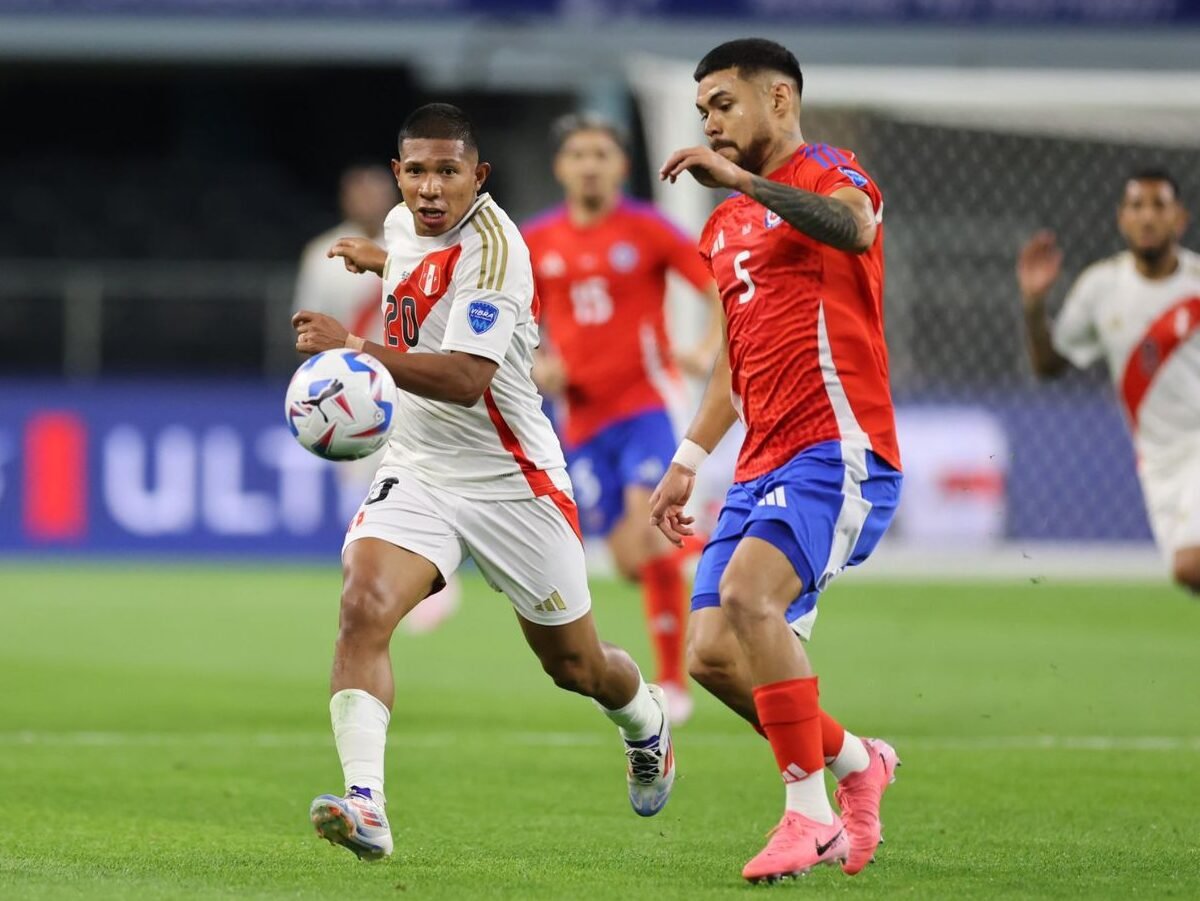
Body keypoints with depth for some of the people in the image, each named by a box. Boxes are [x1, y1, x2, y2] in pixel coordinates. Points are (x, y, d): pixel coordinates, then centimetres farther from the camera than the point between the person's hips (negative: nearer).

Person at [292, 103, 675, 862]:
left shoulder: (491, 246, -23)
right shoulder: (405, 224, 2)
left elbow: (467, 380, -36)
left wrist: (358, 348, -42)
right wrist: (379, 259, 30)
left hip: (510, 480, -5)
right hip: (417, 473, 5)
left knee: (575, 665, 13)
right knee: (364, 608, -25)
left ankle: (648, 729, 49)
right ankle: (365, 805, -33)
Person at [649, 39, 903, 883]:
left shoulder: (829, 173, -3)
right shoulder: (724, 228, 22)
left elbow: (852, 228, -29)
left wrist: (743, 179, -35)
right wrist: (690, 457, 26)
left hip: (837, 446, -9)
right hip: (763, 465, 9)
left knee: (747, 593, -29)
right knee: (711, 653, -1)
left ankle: (810, 814, -21)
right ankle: (855, 761, 21)